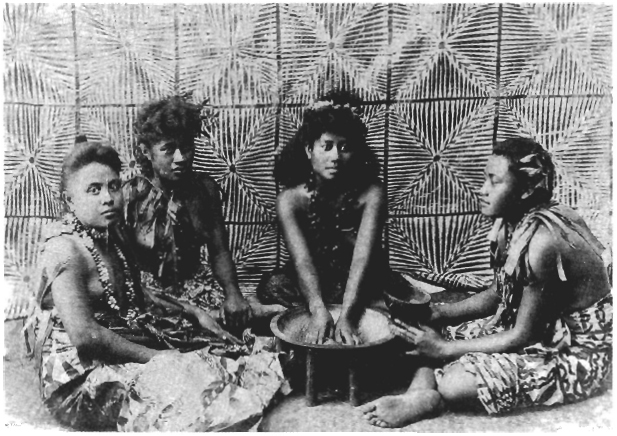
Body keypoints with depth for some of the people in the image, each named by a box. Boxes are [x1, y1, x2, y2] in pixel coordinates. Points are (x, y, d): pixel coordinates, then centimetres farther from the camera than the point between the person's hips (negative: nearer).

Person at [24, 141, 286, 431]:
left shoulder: (111, 235, 7)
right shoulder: (64, 250, -21)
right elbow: (84, 335, -28)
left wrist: (192, 311, 8)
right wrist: (152, 356, -22)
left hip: (123, 343, 9)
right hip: (79, 379, -9)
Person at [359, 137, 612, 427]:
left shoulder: (542, 241, -31)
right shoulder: (512, 223, -4)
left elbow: (524, 336, -24)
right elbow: (497, 293, 7)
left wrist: (445, 350, -20)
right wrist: (439, 313, -7)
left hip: (575, 353, -8)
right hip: (538, 330, 9)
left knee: (453, 383, -27)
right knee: (431, 331, -2)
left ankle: (430, 401, -1)